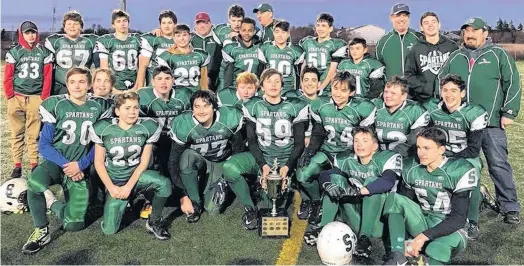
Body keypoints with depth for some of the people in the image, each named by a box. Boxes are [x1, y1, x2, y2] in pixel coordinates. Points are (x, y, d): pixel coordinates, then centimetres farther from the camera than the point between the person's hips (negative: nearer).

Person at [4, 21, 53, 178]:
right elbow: (7, 77, 4)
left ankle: (34, 165, 11)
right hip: (17, 98, 1)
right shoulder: (14, 52, 5)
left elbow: (48, 77, 3)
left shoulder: (44, 52, 6)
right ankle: (17, 166, 12)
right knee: (17, 133, 6)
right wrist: (10, 97, -3)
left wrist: (44, 98, -2)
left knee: (34, 134, 3)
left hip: (36, 98, -1)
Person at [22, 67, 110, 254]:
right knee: (35, 184, -37)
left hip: (80, 168, 1)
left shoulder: (98, 107, -1)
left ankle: (53, 204, 24)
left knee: (74, 225, -10)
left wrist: (80, 165, -13)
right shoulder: (55, 105, -6)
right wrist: (65, 165, -18)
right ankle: (41, 231, -11)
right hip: (55, 162, -1)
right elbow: (44, 145, -6)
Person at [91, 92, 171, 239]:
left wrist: (129, 186, -14)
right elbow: (99, 162, -3)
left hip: (136, 176, 0)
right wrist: (111, 187, -11)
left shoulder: (147, 127, -11)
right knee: (109, 230, -8)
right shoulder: (103, 129, -9)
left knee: (164, 183, -32)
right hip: (114, 181, 0)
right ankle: (124, 203, 24)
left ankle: (154, 222, -8)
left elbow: (144, 162, -7)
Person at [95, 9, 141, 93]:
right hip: (115, 89, -2)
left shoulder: (137, 40, 9)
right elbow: (104, 69, 1)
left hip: (133, 89, 2)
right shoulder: (105, 41, 2)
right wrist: (112, 89, -7)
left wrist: (137, 87, -1)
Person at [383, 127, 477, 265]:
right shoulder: (411, 168, -2)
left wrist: (423, 236, -26)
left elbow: (459, 218, -19)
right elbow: (403, 204, 1)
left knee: (436, 250, -38)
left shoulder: (460, 171, -17)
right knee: (395, 198, -20)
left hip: (449, 228, -5)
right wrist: (405, 240, -14)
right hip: (423, 222, 5)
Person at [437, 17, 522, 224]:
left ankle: (510, 207, 8)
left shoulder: (498, 55, 5)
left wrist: (508, 112, -7)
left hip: (492, 122, -3)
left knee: (498, 165, -3)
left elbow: (512, 84, 0)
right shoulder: (455, 57, 14)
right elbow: (440, 82, 19)